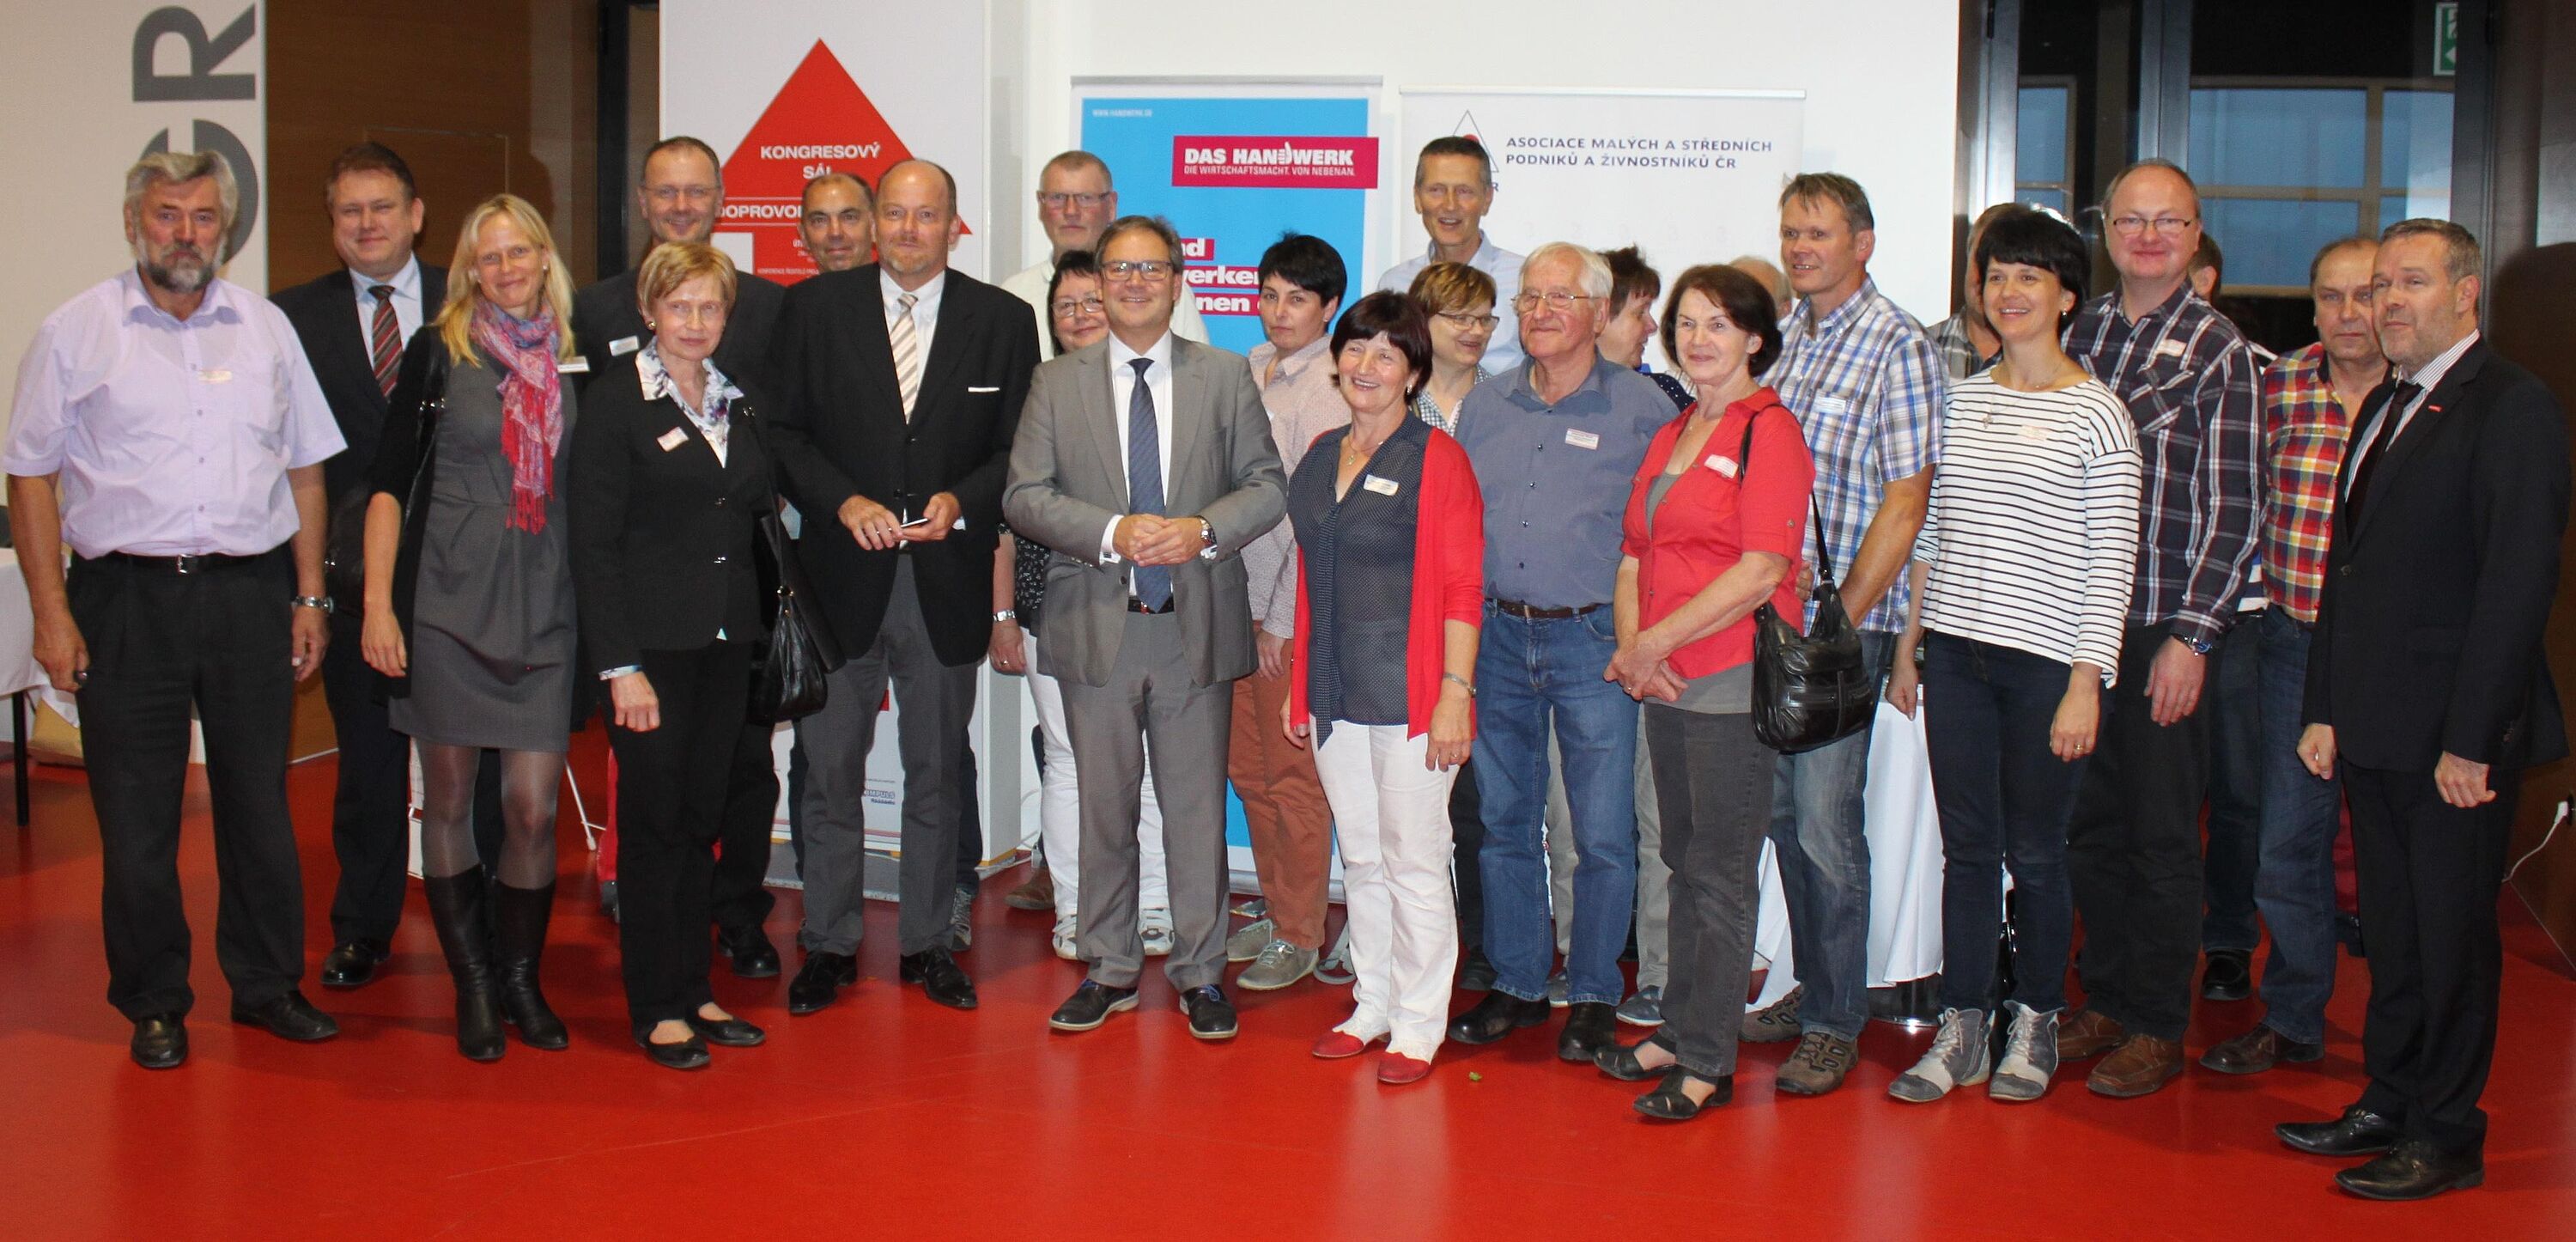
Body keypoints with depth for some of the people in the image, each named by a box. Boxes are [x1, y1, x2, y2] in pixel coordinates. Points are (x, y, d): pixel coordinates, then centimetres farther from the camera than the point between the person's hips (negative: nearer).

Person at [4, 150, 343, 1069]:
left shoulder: (266, 328, 10)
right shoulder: (75, 332, 2)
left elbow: (305, 468, 12)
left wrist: (309, 597, 7)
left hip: (251, 590, 2)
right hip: (127, 596, -2)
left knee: (259, 801, 8)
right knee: (136, 813, 3)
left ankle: (267, 985, 21)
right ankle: (152, 1004, 16)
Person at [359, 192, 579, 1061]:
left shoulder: (577, 358, 8)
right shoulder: (440, 349, 1)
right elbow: (389, 481, 1)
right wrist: (377, 602, -6)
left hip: (545, 607, 2)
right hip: (448, 598, -1)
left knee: (534, 806, 0)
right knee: (449, 797, 6)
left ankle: (521, 978, 18)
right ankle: (472, 984, 19)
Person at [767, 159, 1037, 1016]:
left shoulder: (1002, 321, 4)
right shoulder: (815, 309, 4)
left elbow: (1020, 451, 3)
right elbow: (785, 433, 1)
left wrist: (961, 503, -14)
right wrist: (843, 502, -14)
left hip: (947, 582, 0)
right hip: (842, 576, 0)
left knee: (936, 773, 10)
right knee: (830, 769, 6)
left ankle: (929, 944, 22)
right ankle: (828, 946, 18)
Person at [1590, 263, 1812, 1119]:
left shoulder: (1769, 431, -9)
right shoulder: (1670, 436, 17)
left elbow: (1761, 572, -18)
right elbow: (1635, 557, 16)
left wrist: (1654, 642, -15)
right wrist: (1630, 648, -2)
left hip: (1733, 681, -8)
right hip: (1665, 684, 8)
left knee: (1721, 876, -2)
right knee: (1685, 864, 15)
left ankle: (1707, 1063, 5)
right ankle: (1679, 1032, 24)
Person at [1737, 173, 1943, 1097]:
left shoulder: (1898, 347, -7)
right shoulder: (1780, 337, 12)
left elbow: (1905, 503, -11)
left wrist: (1839, 621, -14)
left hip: (1843, 622, -6)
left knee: (1826, 821, -5)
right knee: (1783, 811, 12)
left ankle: (1836, 1020, 7)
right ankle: (1814, 986, 26)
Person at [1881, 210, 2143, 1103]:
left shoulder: (2095, 413, -4)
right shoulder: (1960, 400, 10)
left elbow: (2110, 560, -7)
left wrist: (2085, 683, -12)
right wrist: (1909, 643, 12)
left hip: (2046, 661, -4)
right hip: (1955, 656, 4)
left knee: (2034, 850, 5)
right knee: (1966, 845, 7)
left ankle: (2035, 1023, 22)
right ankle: (1963, 1030, 15)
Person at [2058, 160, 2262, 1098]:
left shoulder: (2218, 351, -4)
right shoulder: (2078, 332, 9)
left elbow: (2235, 510, -7)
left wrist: (2192, 636, -13)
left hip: (2164, 632, -4)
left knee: (2162, 835, 4)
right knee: (2088, 824, 11)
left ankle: (2157, 1029, 15)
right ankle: (2105, 1001, 25)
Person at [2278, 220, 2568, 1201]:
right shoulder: (2383, 406, 16)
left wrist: (2471, 740, -19)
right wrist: (2323, 709, 12)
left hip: (2455, 734, -7)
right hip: (2374, 730, 8)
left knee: (2451, 934, 3)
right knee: (2391, 929, 15)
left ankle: (2448, 1137, 14)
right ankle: (2388, 1103, 26)